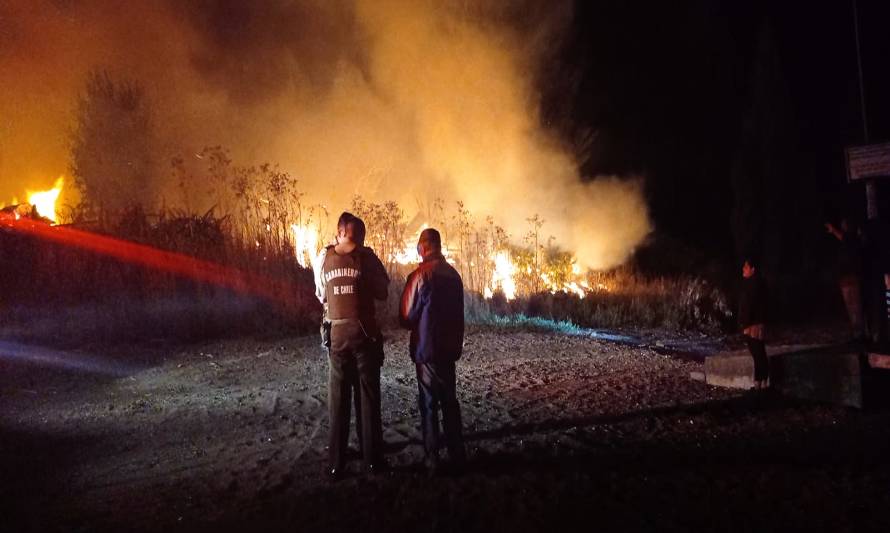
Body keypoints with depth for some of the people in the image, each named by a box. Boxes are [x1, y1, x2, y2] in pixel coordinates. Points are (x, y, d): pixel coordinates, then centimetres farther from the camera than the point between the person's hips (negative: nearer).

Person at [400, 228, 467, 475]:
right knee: (450, 401, 13)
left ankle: (432, 461, 5)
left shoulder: (420, 275, -14)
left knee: (429, 404, 2)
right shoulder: (453, 274, 4)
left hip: (427, 348, -5)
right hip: (450, 348, 5)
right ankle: (457, 455, 18)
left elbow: (407, 316, -7)